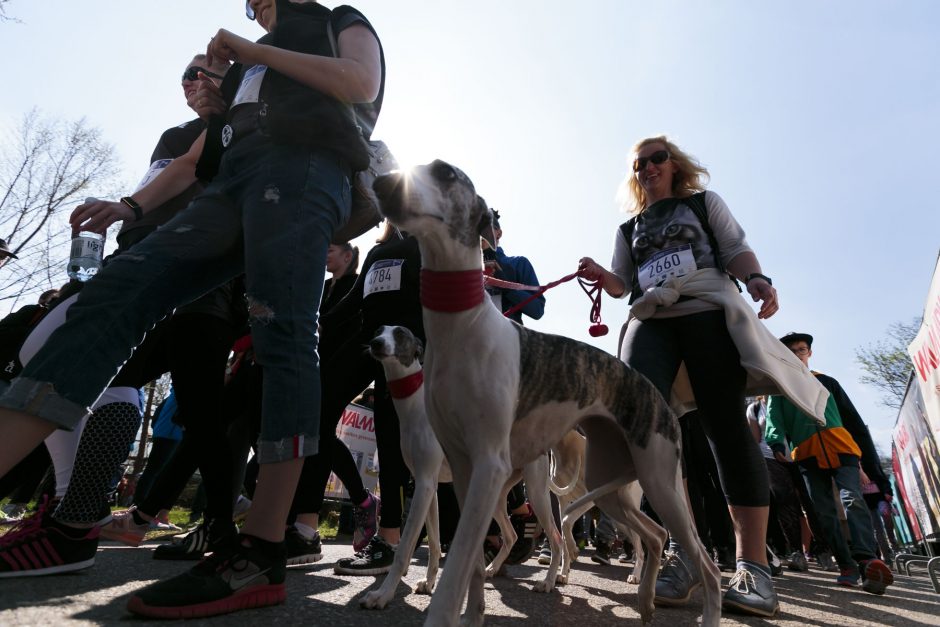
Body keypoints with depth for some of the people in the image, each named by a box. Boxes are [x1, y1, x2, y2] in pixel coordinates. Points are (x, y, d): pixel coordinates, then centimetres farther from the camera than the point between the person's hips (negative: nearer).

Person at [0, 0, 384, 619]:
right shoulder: (248, 67, 41)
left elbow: (361, 83, 1)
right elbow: (191, 161, 32)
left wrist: (255, 51, 10)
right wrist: (131, 206, 15)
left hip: (301, 167, -6)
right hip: (233, 185, 7)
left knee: (281, 331, -23)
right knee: (114, 294, -14)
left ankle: (261, 555, -26)